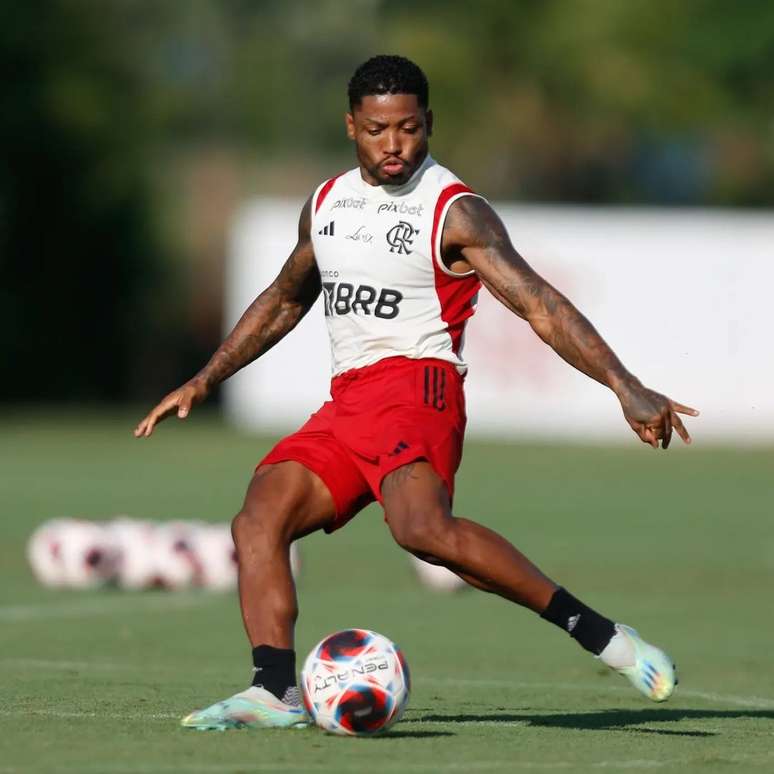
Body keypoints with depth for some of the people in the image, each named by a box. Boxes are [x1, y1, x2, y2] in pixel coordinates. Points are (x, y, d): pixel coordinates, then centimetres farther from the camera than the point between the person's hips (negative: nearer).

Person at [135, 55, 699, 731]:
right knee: (258, 520, -11)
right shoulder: (325, 204, 16)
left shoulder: (455, 212, -6)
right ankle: (276, 693, -18)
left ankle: (595, 631, -30)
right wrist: (206, 380, 31)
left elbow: (540, 305, -14)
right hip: (346, 400, 8)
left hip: (415, 381, -8)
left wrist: (626, 387, -25)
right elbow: (284, 300, 33)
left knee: (422, 527, -33)